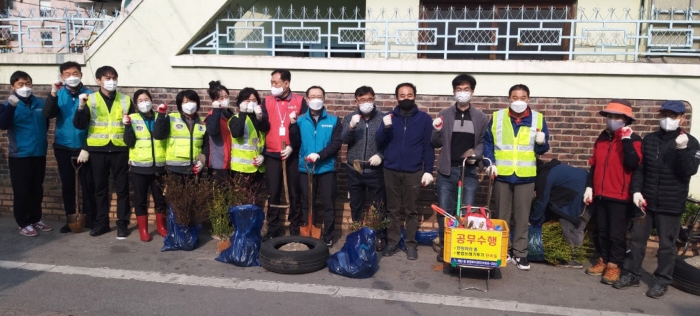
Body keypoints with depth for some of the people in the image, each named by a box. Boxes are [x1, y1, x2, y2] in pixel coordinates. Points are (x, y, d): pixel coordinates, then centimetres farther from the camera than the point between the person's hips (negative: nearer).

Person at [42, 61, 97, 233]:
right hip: (63, 147, 3)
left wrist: (87, 148, -10)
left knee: (88, 185, 2)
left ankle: (90, 219, 14)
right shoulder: (59, 94, 4)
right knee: (67, 185, 10)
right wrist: (53, 94, -23)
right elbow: (48, 114, -11)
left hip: (83, 148, -3)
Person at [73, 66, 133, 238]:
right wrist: (81, 107, -19)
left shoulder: (126, 100, 4)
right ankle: (102, 222, 21)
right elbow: (79, 125, -4)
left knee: (122, 188, 4)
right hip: (98, 150, 1)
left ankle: (122, 223, 13)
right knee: (100, 188, 10)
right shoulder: (90, 100, 3)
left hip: (120, 150, 0)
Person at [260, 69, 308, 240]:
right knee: (273, 192, 5)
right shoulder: (267, 101, 6)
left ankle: (295, 227, 18)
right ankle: (273, 228, 16)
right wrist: (259, 117, -21)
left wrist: (293, 146, -9)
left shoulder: (300, 101, -1)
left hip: (293, 154, -2)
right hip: (272, 154, 2)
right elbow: (264, 127, -1)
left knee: (294, 192, 6)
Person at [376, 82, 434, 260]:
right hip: (391, 171, 2)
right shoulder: (389, 117, 6)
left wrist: (428, 170, -6)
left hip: (414, 172, -2)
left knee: (412, 210, 5)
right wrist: (385, 128, -16)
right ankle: (392, 242, 17)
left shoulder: (424, 118, 1)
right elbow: (379, 143, 2)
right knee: (393, 209, 9)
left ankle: (411, 244, 13)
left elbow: (428, 147, 0)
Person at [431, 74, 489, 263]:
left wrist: (476, 154, -12)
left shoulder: (481, 117, 5)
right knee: (444, 211, 5)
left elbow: (484, 142, 7)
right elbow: (436, 144, 6)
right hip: (447, 170, 0)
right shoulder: (445, 115, 5)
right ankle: (444, 246, 18)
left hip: (469, 171, 0)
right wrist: (437, 131, -15)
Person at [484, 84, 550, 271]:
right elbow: (487, 143, 6)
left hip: (526, 176, 0)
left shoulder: (538, 119, 2)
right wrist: (490, 163, -7)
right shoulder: (497, 117, 3)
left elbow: (542, 150, 6)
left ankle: (520, 253, 15)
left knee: (522, 216, 5)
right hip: (502, 175, 0)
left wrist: (541, 143, -17)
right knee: (502, 215, 9)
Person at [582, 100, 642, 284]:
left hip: (620, 196, -6)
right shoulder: (602, 137, 12)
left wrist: (626, 139, -24)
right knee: (601, 231, 13)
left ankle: (614, 266, 12)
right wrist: (589, 187, 10)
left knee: (616, 233, 1)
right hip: (600, 194, 6)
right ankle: (603, 260, 25)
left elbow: (633, 163, -23)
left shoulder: (633, 139, -5)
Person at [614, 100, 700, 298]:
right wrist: (636, 190, -4)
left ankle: (662, 281, 18)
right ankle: (632, 274, 22)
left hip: (670, 204, -3)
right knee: (637, 239, 10)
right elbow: (639, 168, 8)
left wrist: (682, 149, -27)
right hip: (645, 200, 4)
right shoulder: (649, 139, 8)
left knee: (666, 245, 5)